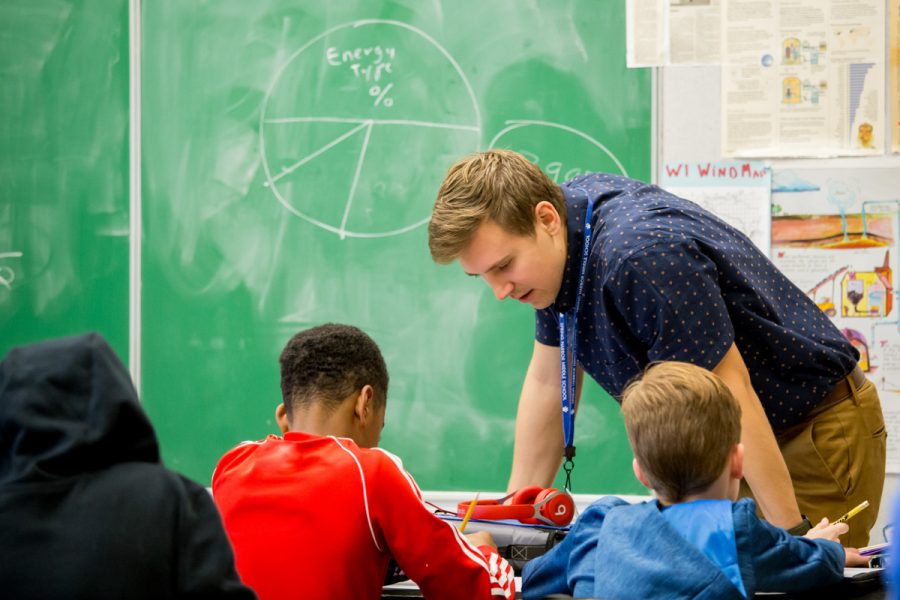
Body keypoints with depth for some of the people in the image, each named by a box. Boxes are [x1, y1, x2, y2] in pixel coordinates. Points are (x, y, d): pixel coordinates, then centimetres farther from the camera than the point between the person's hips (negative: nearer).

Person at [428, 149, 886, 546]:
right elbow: (548, 381, 6)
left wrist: (793, 537, -28)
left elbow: (729, 395, -30)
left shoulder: (641, 256, -31)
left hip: (812, 432, -8)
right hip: (725, 446, 8)